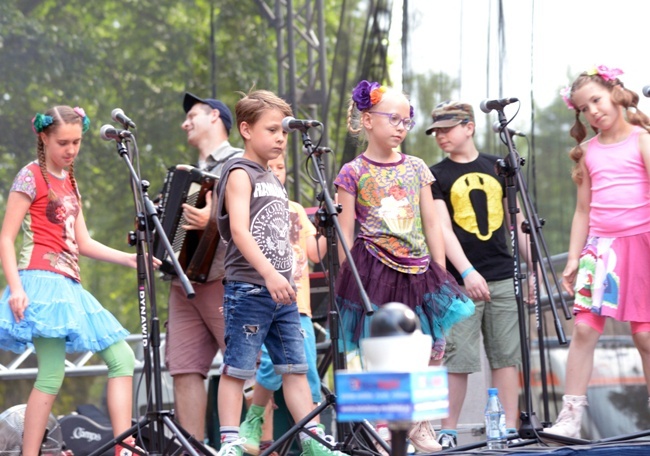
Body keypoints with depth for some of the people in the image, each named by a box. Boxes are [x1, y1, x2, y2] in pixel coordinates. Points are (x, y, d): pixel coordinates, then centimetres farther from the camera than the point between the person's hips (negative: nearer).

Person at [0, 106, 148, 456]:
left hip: (70, 285, 9)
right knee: (52, 374, -15)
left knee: (122, 358, 4)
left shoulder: (70, 182, 20)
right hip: (42, 279, -9)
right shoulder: (31, 177, -3)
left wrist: (129, 259, 7)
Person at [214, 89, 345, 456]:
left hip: (282, 292, 8)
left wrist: (286, 279, 17)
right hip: (248, 289, -8)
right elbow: (239, 230, -21)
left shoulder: (274, 179, 19)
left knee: (295, 366, 8)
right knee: (238, 369, -4)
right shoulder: (240, 174, -7)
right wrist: (269, 274, -30)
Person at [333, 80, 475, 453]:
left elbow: (431, 223, 12)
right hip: (374, 271, -4)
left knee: (432, 348, 3)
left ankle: (419, 422, 19)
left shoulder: (416, 168, 11)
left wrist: (440, 270, 7)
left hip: (416, 269, 4)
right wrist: (348, 278, -5)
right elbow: (345, 232, -2)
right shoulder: (354, 173, -1)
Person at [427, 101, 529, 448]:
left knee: (506, 355, 4)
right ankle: (448, 432, 3)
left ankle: (509, 429, 8)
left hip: (503, 277, 3)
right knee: (457, 358, -5)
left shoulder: (497, 168, 11)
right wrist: (467, 272, -20)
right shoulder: (435, 176, 2)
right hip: (460, 281, -3)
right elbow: (443, 229, -8)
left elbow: (516, 221, 16)